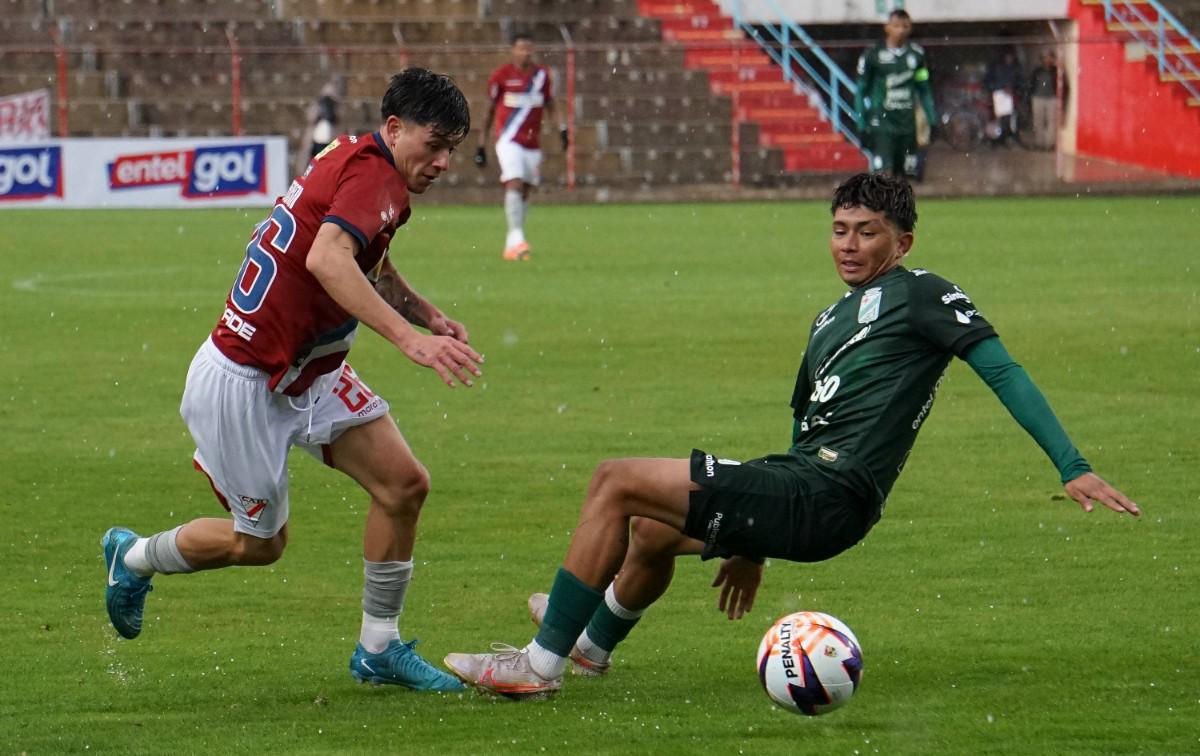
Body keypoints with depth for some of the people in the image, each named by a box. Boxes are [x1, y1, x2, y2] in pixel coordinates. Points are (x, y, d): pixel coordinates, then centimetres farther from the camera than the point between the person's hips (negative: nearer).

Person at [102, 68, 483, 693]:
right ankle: (133, 558, 34)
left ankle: (378, 650, 7)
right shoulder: (373, 174, -22)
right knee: (260, 541, 7)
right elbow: (327, 259, -43)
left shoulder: (352, 158, 8)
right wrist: (408, 337, -51)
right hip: (243, 380, -9)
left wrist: (431, 317, 11)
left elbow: (371, 268, 27)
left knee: (404, 484, -4)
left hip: (307, 375, 9)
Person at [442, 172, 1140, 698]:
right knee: (651, 531, 33)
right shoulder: (834, 320, 23)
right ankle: (595, 639, 64)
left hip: (824, 502, -9)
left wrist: (1073, 467, -20)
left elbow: (1003, 372, -10)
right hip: (800, 495, 9)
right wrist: (753, 545, 36)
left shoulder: (918, 295, -4)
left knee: (616, 483, -10)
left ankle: (541, 664, -3)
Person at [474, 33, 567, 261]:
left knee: (525, 191, 6)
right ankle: (516, 237, -29)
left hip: (533, 143, 5)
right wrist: (481, 145, 5)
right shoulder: (501, 75, -3)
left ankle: (511, 245, 14)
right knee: (515, 183, -21)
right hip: (509, 140, -5)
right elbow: (489, 110, 4)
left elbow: (548, 104, 19)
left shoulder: (542, 75, 8)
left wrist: (561, 127, 3)